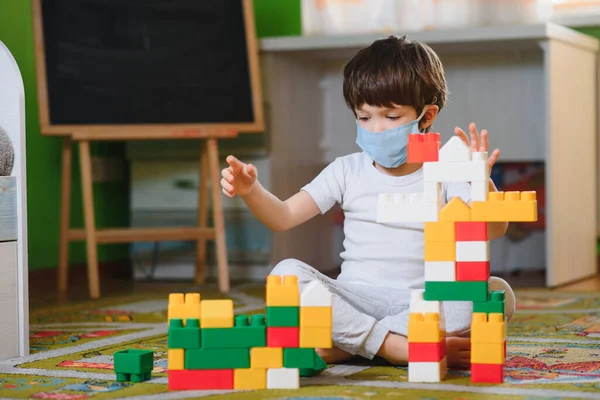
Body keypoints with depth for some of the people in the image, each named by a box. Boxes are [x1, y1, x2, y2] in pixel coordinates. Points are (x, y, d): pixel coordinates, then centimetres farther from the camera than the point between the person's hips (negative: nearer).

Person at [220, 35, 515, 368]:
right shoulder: (347, 171, 10)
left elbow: (494, 230, -8)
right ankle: (399, 347, -33)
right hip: (355, 299, 0)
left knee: (498, 294, -29)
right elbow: (283, 217, 5)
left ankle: (346, 344, -29)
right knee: (287, 273, -25)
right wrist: (250, 190, -15)